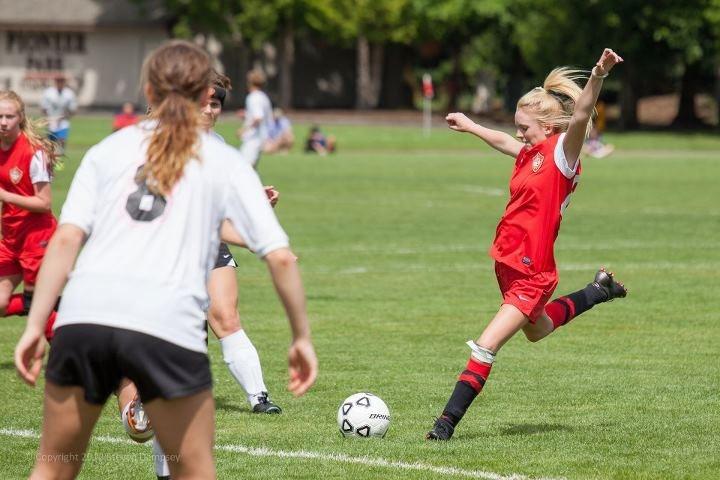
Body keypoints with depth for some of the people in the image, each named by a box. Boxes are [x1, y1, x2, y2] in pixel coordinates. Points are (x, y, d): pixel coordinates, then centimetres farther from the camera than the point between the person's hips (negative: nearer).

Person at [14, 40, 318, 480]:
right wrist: (302, 337, 15)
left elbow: (65, 240, 7)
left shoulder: (109, 149, 19)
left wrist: (35, 326, 6)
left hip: (84, 314, 2)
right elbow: (280, 257, 7)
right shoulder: (225, 163, 15)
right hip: (169, 326, -2)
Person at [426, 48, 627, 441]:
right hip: (509, 265, 10)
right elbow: (504, 142, 32)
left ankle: (447, 423, -11)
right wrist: (470, 127, 48)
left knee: (486, 347, -14)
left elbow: (580, 116, -33)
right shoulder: (531, 153, 9)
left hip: (531, 274, -10)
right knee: (535, 330, 35)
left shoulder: (561, 153, -14)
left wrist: (598, 76, -49)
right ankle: (599, 291, 50)